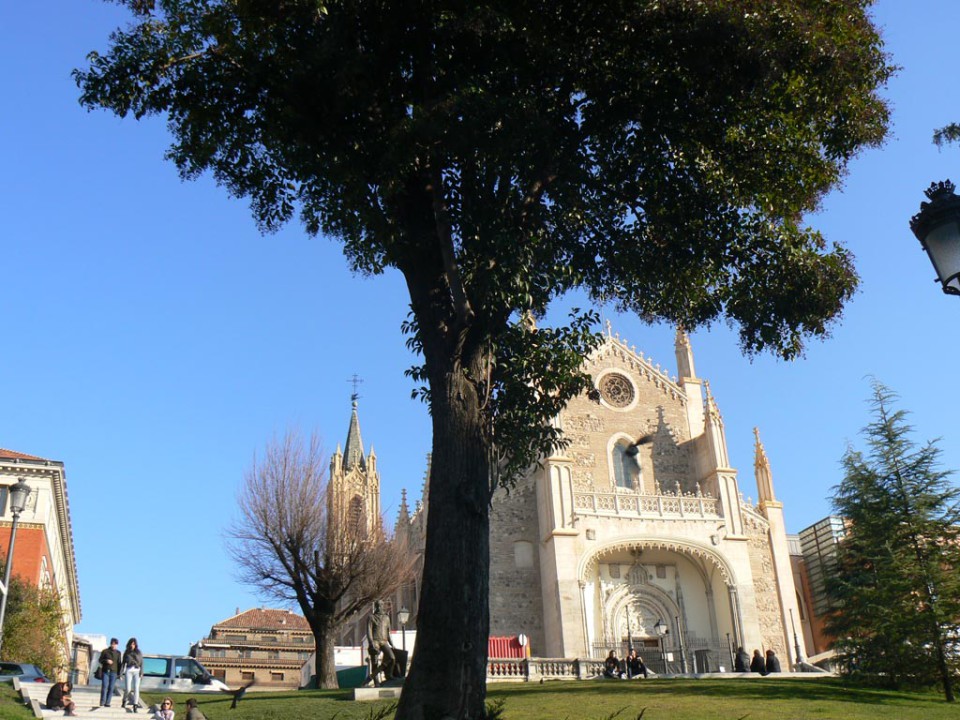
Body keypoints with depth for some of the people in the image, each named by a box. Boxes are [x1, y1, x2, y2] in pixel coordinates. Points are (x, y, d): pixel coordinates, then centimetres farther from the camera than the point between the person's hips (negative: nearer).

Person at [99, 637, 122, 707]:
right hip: (105, 671, -1)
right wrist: (106, 661, -14)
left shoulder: (118, 653, 11)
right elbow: (100, 660, 7)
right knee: (104, 686, -11)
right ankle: (102, 702, -6)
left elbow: (119, 663, 13)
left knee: (111, 688, -1)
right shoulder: (105, 651, 6)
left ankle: (107, 703, 3)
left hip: (113, 672, 1)